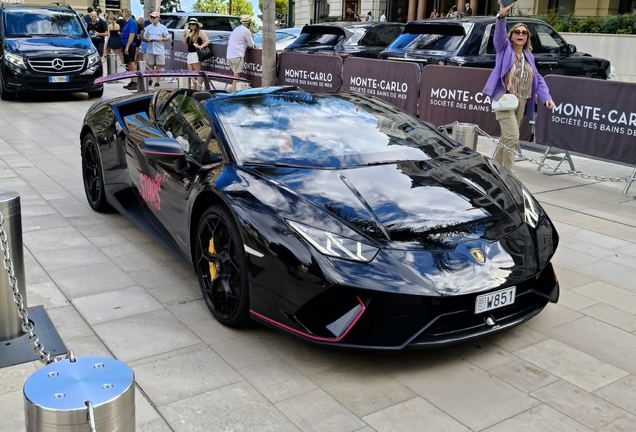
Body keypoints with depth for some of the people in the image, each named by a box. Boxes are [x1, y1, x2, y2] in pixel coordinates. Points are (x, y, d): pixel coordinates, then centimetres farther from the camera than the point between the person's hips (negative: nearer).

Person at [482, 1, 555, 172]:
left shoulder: (529, 56, 15)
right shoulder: (505, 49, 1)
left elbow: (538, 79, 12)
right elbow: (499, 33, -17)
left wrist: (546, 97, -1)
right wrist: (502, 15, -35)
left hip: (522, 103, 6)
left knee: (507, 138, 13)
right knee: (512, 137, -16)